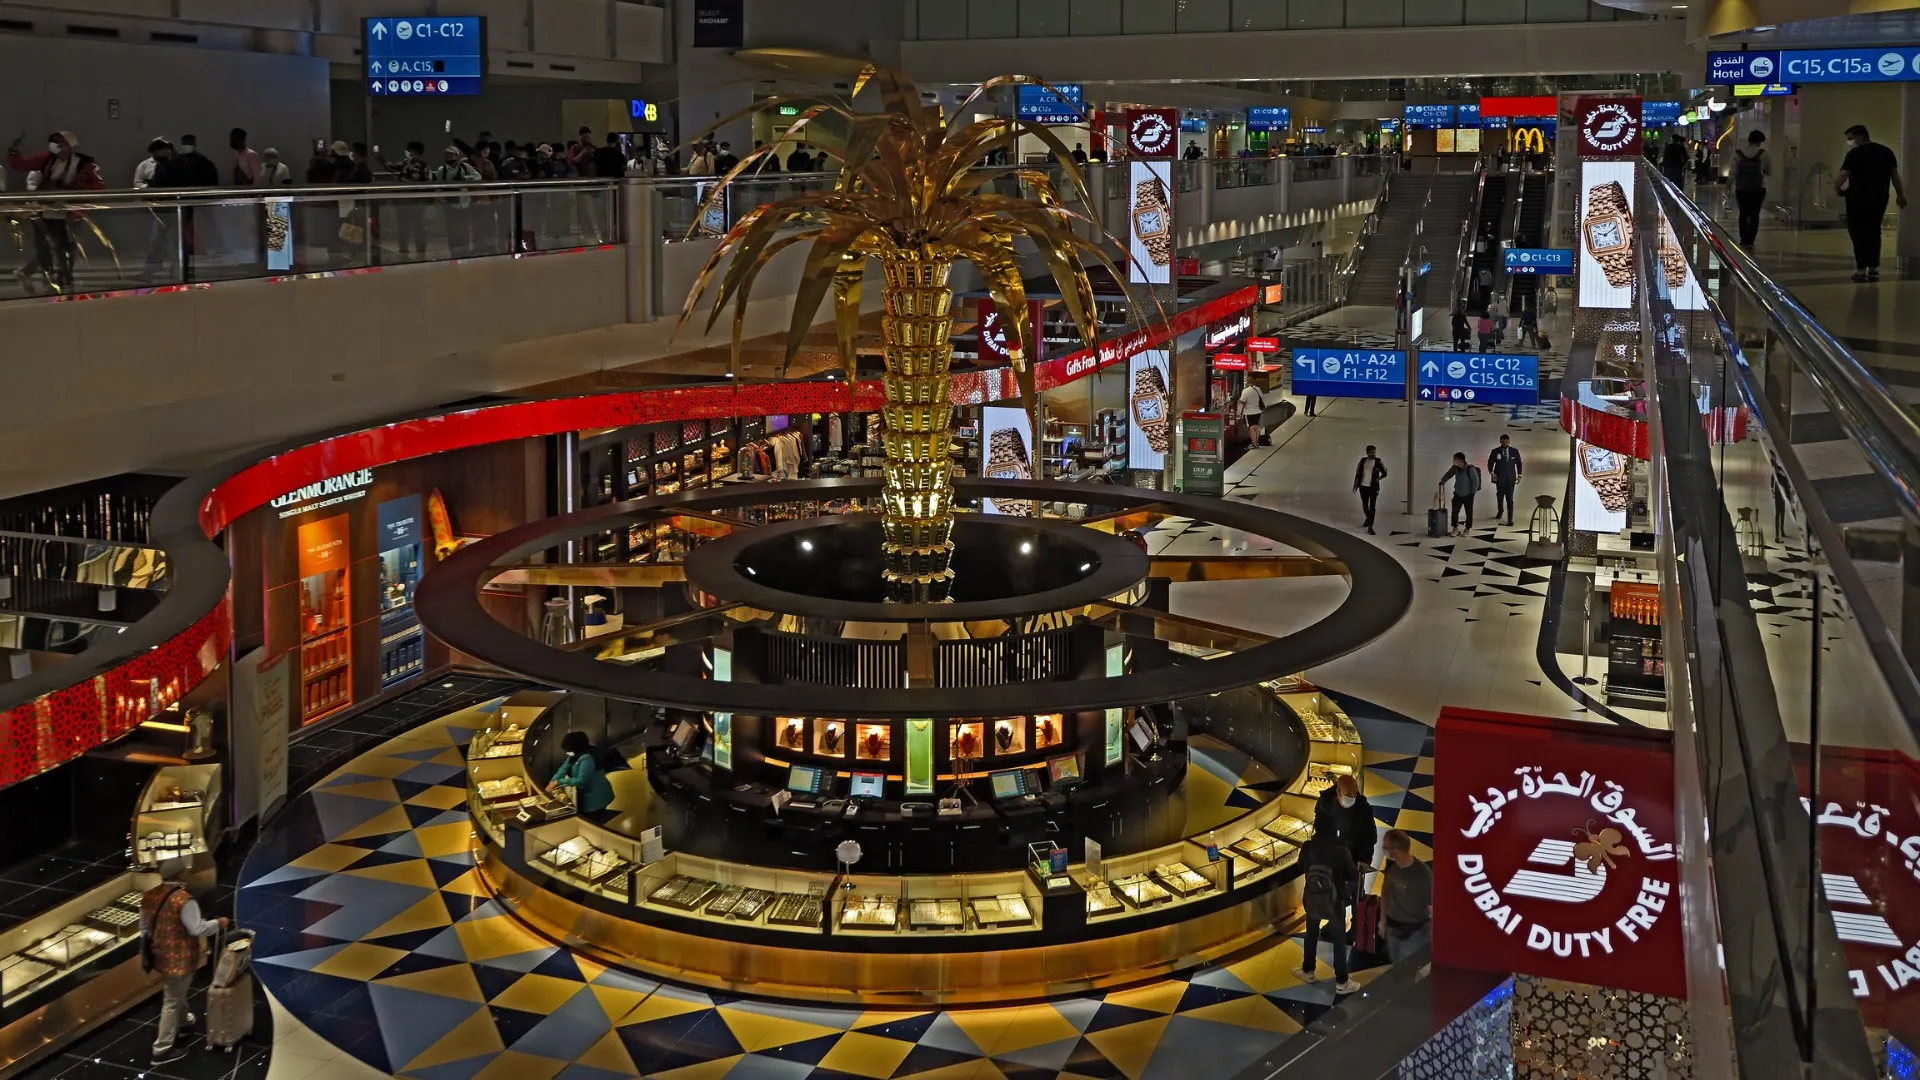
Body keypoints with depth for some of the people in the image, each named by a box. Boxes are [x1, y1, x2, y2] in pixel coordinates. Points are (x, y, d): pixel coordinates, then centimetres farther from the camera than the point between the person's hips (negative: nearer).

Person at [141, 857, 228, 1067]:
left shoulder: (149, 896, 1)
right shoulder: (183, 900, -25)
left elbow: (144, 927, 11)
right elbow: (197, 929, -24)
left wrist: (148, 951, 23)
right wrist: (218, 923, -8)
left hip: (160, 955, 8)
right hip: (179, 959, -8)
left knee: (176, 994, 31)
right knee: (172, 1001, 2)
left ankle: (182, 1022, 53)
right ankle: (162, 1050, 8)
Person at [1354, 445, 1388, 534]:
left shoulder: (1378, 461, -3)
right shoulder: (1362, 461, 3)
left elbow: (1384, 473, 4)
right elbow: (1357, 474, 7)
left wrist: (1377, 479, -11)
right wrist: (1355, 485, 1)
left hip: (1373, 487, -3)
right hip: (1363, 486, 3)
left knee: (1372, 507, -8)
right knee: (1365, 505, 14)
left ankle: (1370, 527, -7)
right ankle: (1368, 519, 42)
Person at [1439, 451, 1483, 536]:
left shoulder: (1470, 469, -21)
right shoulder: (1455, 468, -5)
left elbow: (1476, 481, -15)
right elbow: (1448, 474, 8)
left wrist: (1473, 493, -14)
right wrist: (1443, 480, -11)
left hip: (1468, 495, -5)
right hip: (1458, 494, 5)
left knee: (1469, 513, 4)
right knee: (1454, 511, 0)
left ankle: (1467, 529, 15)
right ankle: (1455, 528, 10)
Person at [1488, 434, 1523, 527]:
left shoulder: (1514, 451, 0)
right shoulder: (1495, 451, -4)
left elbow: (1518, 463, 7)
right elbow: (1490, 463, 0)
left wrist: (1519, 475, 1)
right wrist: (1491, 472, -17)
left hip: (1510, 478, -1)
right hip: (1499, 478, 1)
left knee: (1509, 498, -6)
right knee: (1500, 496, 16)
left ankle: (1510, 519, -4)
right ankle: (1500, 511, 43)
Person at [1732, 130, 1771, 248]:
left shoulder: (1738, 153, -3)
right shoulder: (1763, 154, -5)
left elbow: (1733, 173, -3)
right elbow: (1769, 172, 3)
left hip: (1741, 189, 1)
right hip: (1758, 189, -1)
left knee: (1743, 214, 13)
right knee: (1754, 215, 3)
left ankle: (1744, 240, 15)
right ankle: (1750, 241, -2)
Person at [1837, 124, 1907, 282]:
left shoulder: (1855, 153, -9)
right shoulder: (1886, 152, 10)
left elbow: (1843, 175, -15)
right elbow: (1895, 174, 9)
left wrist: (1837, 188, 2)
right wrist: (1900, 195, 13)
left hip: (1859, 198, -6)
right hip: (1879, 198, 6)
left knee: (1858, 232, 0)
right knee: (1873, 232, 14)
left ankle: (1861, 269, -4)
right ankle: (1874, 268, 11)